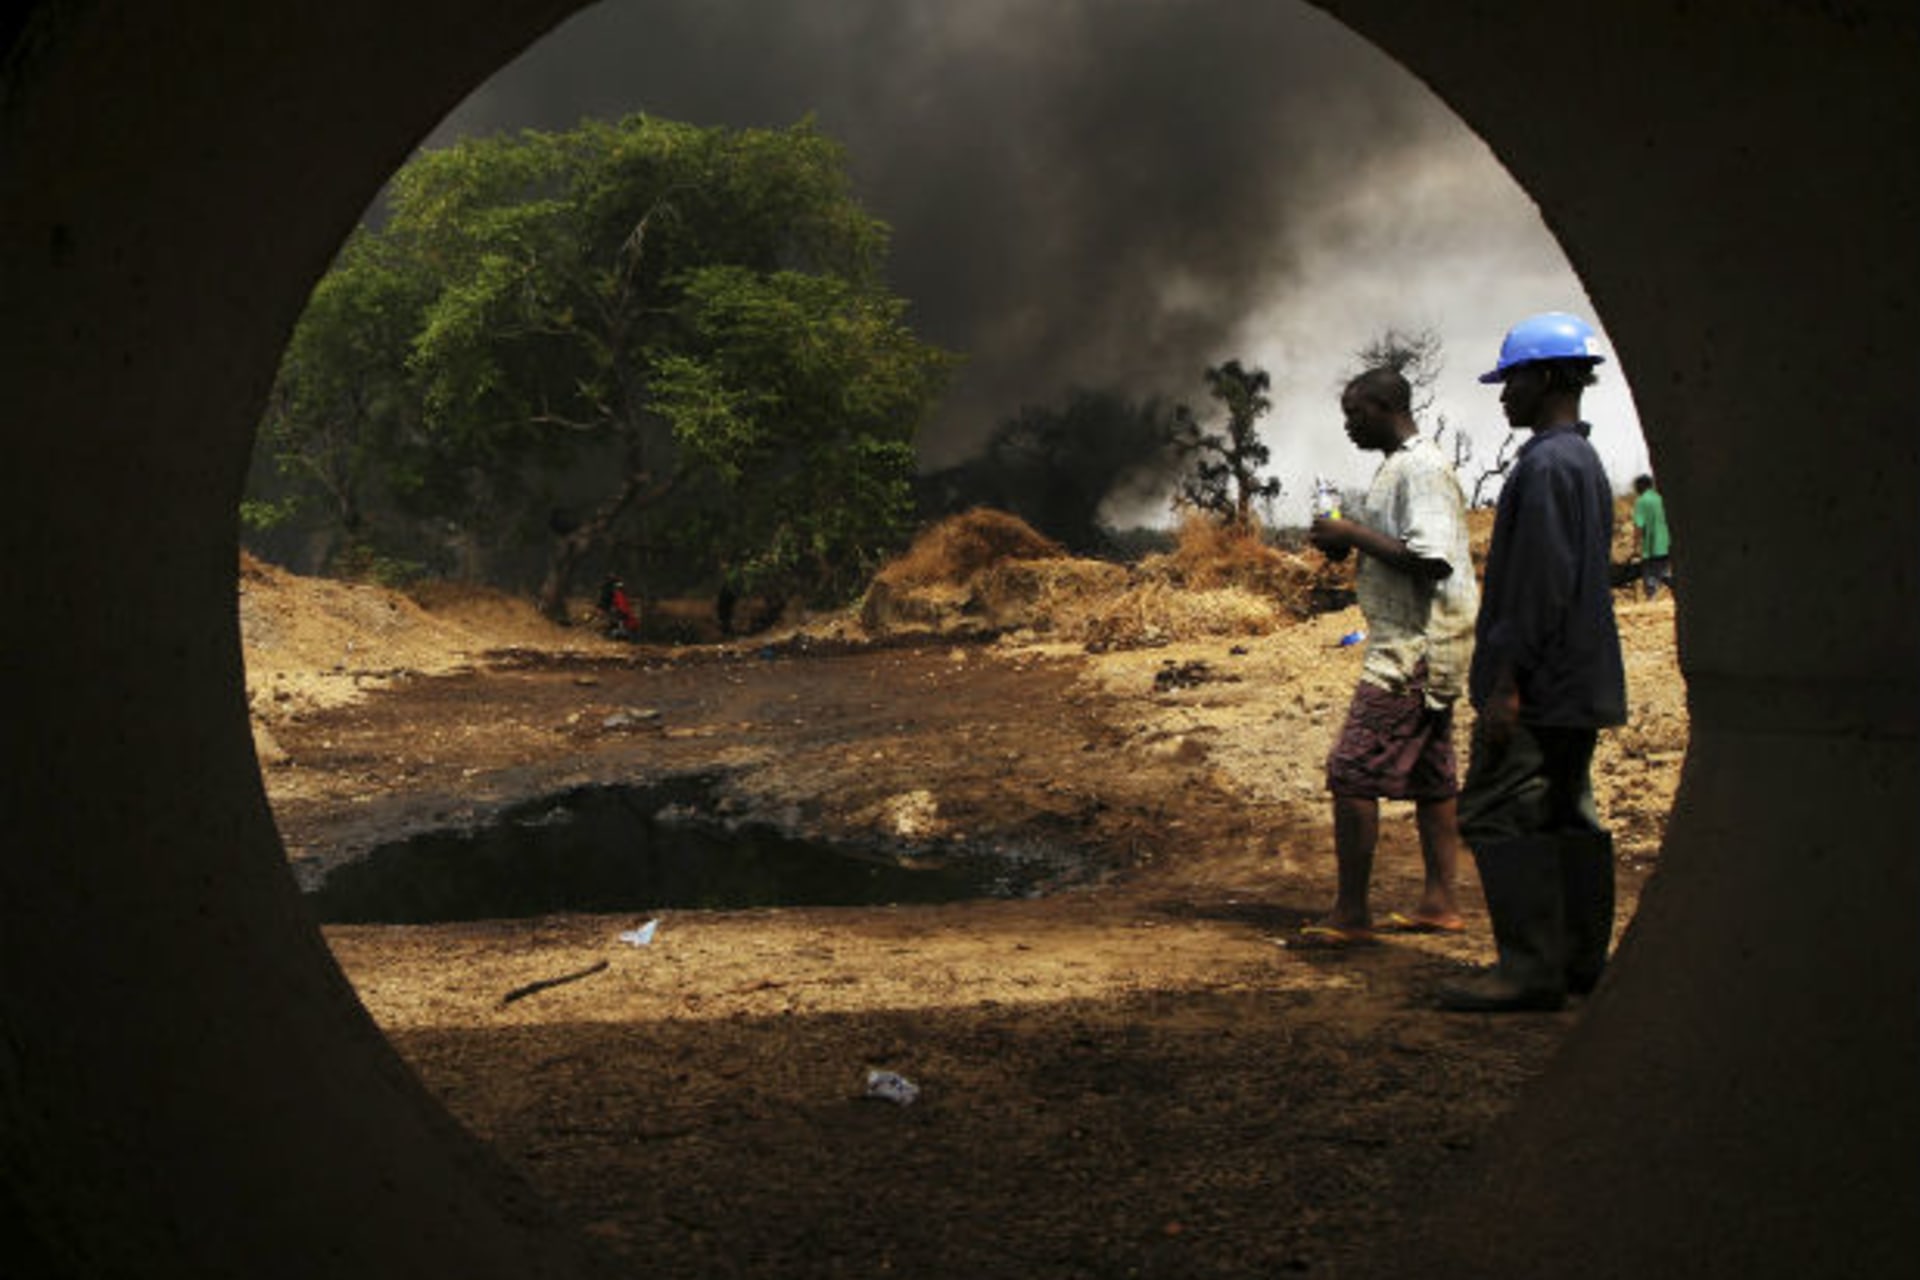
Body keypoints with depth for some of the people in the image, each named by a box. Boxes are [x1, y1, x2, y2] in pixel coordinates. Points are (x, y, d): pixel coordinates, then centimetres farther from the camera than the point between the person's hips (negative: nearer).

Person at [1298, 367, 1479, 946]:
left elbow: (1430, 560, -24)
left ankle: (1349, 914, -7)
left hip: (1414, 648, -11)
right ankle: (1440, 903, 19)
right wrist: (1348, 541, 8)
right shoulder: (1402, 466, 18)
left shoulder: (1421, 469, -15)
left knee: (1352, 773, -11)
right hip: (1422, 647, 11)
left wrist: (1353, 535, -17)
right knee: (1430, 776, 13)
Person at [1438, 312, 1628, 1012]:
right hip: (1581, 684, 10)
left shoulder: (1547, 465, -15)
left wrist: (1508, 682, -20)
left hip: (1541, 687, -10)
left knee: (1497, 815, -8)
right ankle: (1581, 960, 18)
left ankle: (1530, 965, -7)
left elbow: (1542, 584, -21)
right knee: (1567, 817, 13)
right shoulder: (1585, 461, 17)